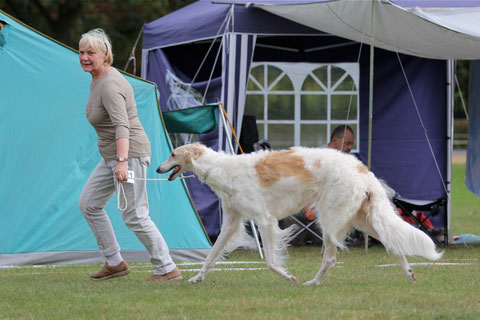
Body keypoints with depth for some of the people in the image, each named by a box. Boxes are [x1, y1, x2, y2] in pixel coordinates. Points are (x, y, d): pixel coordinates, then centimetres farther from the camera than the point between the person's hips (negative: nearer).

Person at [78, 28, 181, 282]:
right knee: (88, 204, 13)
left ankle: (168, 269, -4)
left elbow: (121, 125, -32)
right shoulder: (97, 78, 11)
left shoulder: (109, 85, -20)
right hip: (111, 156, 11)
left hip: (129, 153, -11)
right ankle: (114, 263, 19)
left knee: (135, 216, -10)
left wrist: (122, 161, -43)